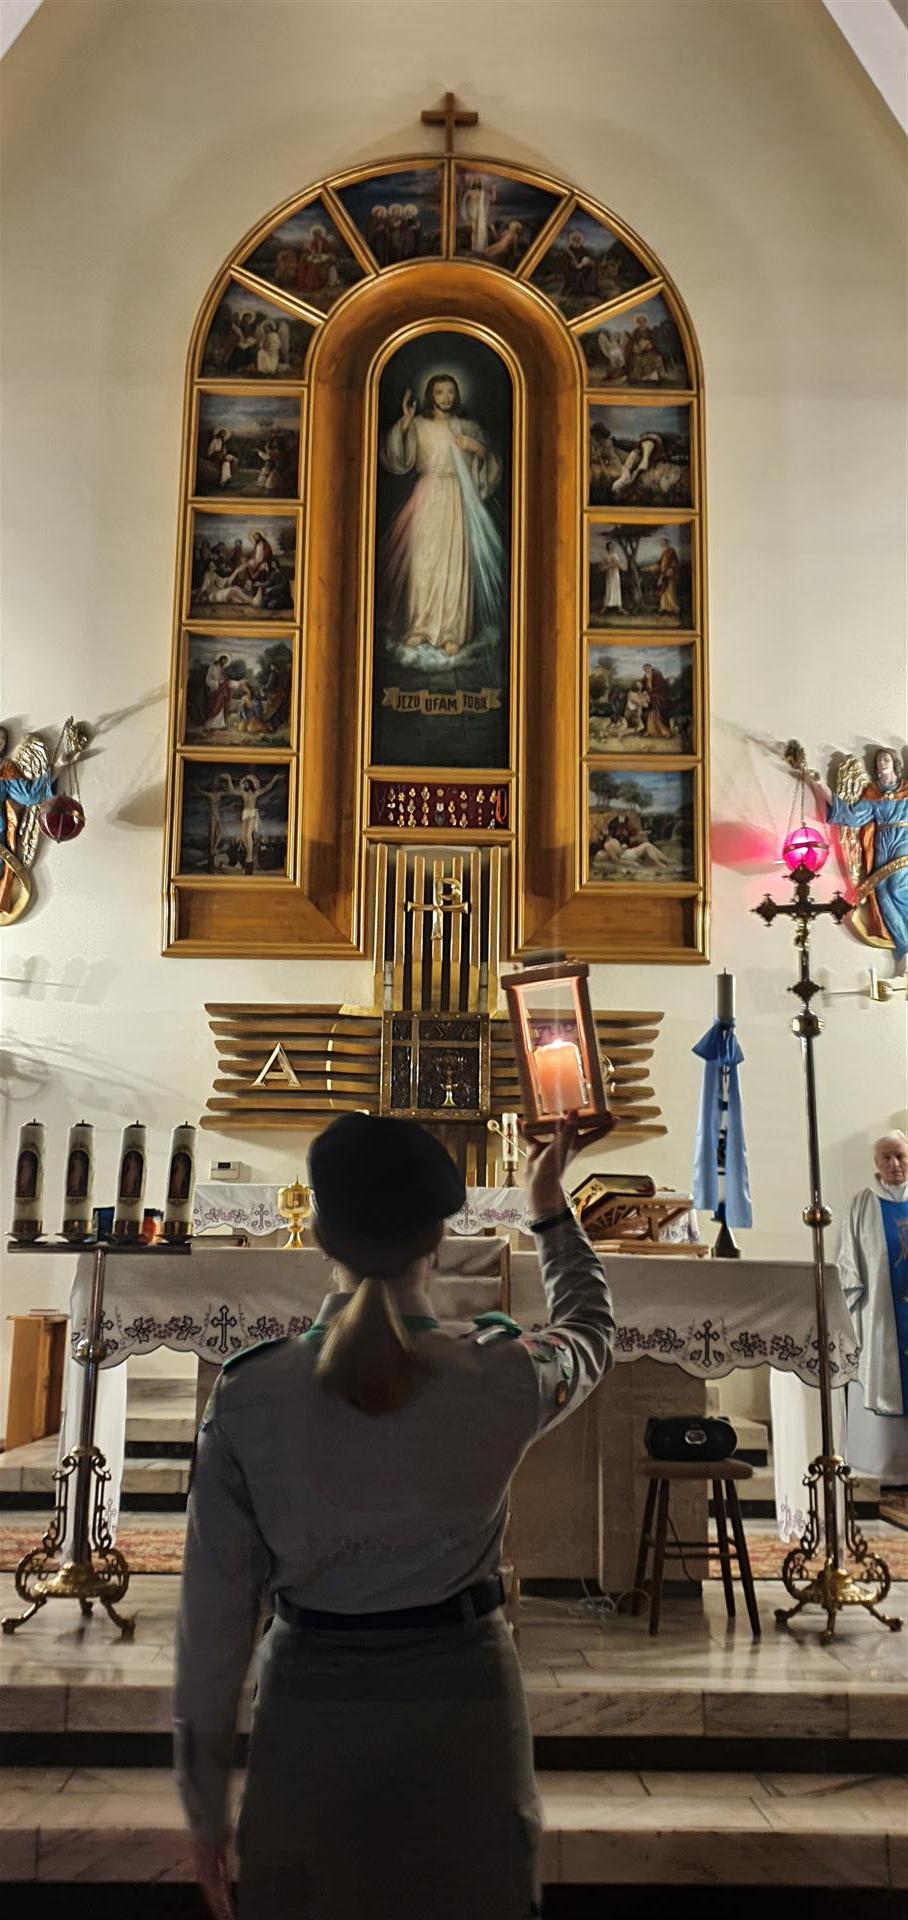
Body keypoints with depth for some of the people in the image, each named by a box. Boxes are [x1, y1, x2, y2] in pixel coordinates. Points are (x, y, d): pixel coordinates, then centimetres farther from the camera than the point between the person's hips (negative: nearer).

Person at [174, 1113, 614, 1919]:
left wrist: (205, 1806, 5)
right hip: (461, 1708, 0)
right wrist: (551, 1212, 24)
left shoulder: (246, 1398, -14)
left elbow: (215, 1612, -7)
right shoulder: (501, 1382, -14)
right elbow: (591, 1332, 10)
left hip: (312, 1711, 0)